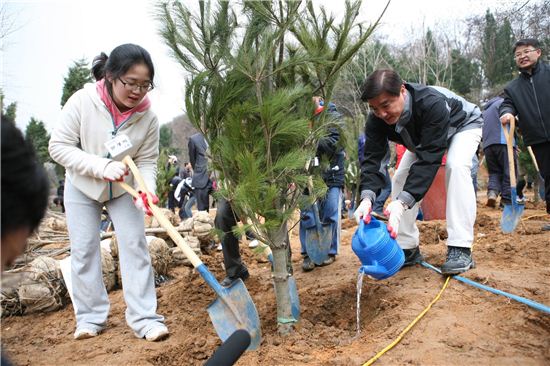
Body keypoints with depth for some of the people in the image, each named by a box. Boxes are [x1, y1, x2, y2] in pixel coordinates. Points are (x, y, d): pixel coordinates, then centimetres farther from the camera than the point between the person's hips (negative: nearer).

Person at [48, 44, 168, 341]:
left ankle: (143, 318, 0)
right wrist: (102, 166, -33)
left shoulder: (147, 117, -21)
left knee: (135, 246, -5)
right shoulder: (83, 101, -26)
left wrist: (147, 192, -33)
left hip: (124, 189, 1)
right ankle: (90, 317, 15)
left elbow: (147, 162, -13)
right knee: (84, 250, 2)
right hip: (82, 186, 0)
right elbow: (58, 146, -22)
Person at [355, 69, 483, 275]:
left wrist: (402, 202, -57)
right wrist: (367, 198, -51)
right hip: (423, 136, 6)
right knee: (401, 177, -9)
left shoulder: (433, 103, -45)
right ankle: (408, 249, 0)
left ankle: (460, 249, -31)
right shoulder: (377, 119, -28)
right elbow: (372, 158, -32)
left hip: (463, 124, -5)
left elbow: (429, 159, -48)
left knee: (456, 165, -33)